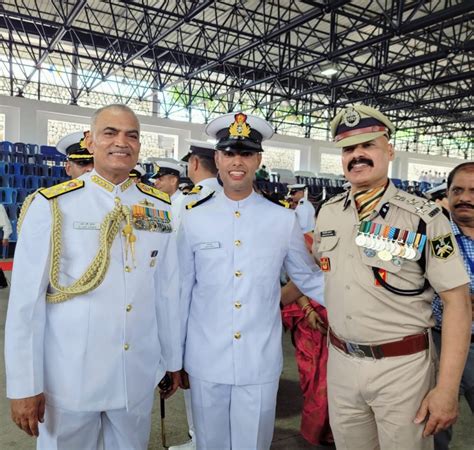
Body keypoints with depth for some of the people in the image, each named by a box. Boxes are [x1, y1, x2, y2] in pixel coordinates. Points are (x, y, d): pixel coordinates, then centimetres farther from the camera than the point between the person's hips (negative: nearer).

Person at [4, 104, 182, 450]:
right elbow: (26, 300, -9)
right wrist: (24, 385, -6)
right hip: (68, 379, -2)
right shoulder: (51, 206, -10)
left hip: (139, 376, 3)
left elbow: (169, 290, 3)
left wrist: (173, 359, 8)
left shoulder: (161, 209, -1)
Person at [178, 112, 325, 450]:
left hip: (261, 363, 0)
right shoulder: (194, 219, -4)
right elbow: (182, 290, 3)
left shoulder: (283, 220, -5)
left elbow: (310, 278, 6)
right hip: (205, 362, 1)